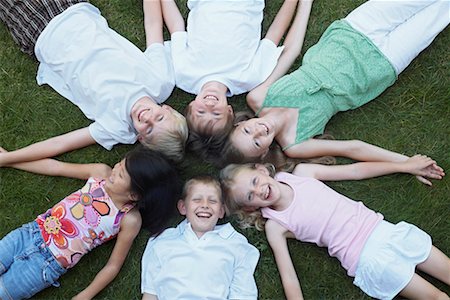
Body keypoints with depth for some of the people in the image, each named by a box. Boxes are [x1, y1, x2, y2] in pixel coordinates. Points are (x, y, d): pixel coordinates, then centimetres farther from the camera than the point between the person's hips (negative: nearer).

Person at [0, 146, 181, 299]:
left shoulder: (130, 220, -17)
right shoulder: (102, 173, -6)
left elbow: (113, 266, -8)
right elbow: (56, 167, 5)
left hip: (47, 264, -4)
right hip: (29, 233, 4)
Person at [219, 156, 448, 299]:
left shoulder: (301, 172, 4)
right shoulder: (275, 225, -3)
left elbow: (354, 170, 10)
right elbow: (288, 277, -6)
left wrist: (406, 166, 12)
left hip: (384, 229, 4)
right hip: (367, 260, -3)